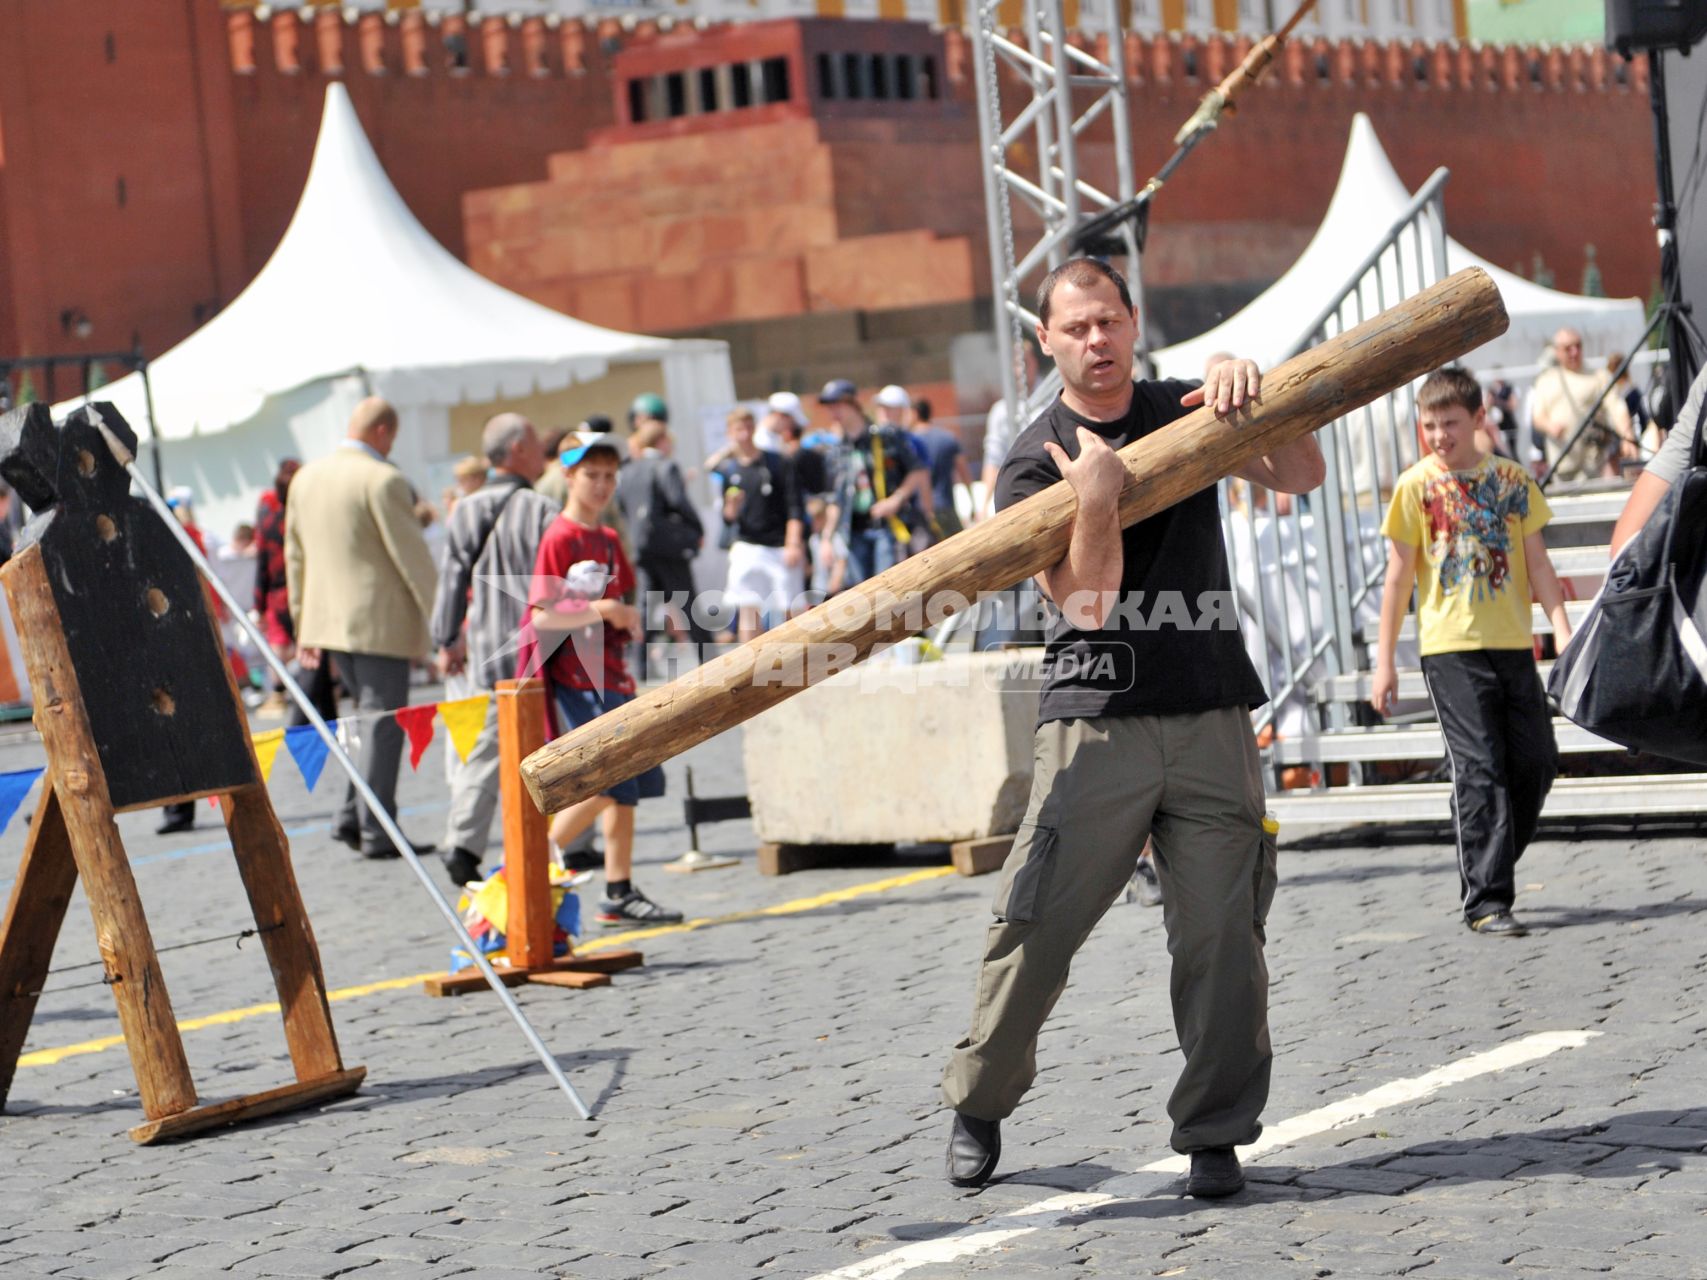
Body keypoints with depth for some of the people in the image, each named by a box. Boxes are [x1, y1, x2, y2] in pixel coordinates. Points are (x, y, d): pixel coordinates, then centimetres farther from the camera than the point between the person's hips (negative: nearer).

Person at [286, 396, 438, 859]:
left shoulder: (305, 478, 10)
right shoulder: (383, 480, -13)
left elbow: (295, 555, 16)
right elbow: (412, 556, -14)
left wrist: (304, 626, 23)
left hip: (328, 621, 7)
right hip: (378, 621, -7)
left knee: (376, 717, 19)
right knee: (383, 722, -1)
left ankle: (351, 816, 15)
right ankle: (376, 832, 0)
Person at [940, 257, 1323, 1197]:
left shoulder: (1185, 413, 13)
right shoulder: (1035, 464, 3)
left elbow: (1301, 477, 3)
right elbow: (1084, 598, -9)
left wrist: (1253, 394, -11)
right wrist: (1095, 503, -25)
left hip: (1210, 715, 2)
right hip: (1096, 722, -2)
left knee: (1222, 934, -4)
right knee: (1034, 929, -4)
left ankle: (1215, 1133, 6)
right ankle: (977, 1105, 15)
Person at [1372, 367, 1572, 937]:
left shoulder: (1512, 479, 8)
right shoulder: (1417, 485, 0)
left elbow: (1536, 562, 10)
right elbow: (1399, 576, 1)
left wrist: (1562, 628, -1)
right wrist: (1385, 660, -1)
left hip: (1512, 642, 4)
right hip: (1451, 648, -4)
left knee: (1537, 761, 4)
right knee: (1480, 771, -8)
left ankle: (1488, 867, 23)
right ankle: (1487, 900, -5)